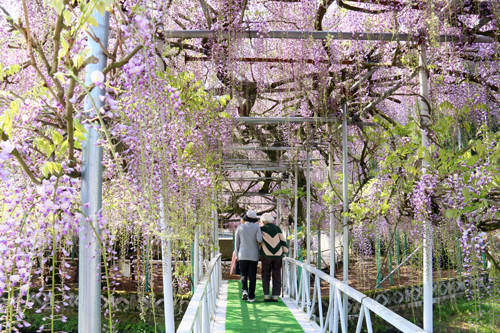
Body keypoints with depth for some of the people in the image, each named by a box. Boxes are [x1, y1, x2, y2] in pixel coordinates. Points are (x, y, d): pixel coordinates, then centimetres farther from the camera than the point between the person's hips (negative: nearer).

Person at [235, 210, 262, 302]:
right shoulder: (256, 227, -2)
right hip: (253, 255, -1)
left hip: (243, 255, 1)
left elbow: (237, 242, 8)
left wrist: (237, 255, 16)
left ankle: (244, 290, -14)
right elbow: (259, 239, -15)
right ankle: (251, 296, 3)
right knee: (252, 275, 4)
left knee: (243, 274, 10)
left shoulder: (240, 227, 3)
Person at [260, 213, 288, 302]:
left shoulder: (262, 229, -1)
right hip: (278, 255, 2)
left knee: (266, 275, 7)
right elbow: (283, 240, 7)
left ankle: (266, 295, 1)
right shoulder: (277, 228, 6)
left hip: (266, 255, -2)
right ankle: (275, 296, 5)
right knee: (276, 276, 7)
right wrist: (285, 251, 14)